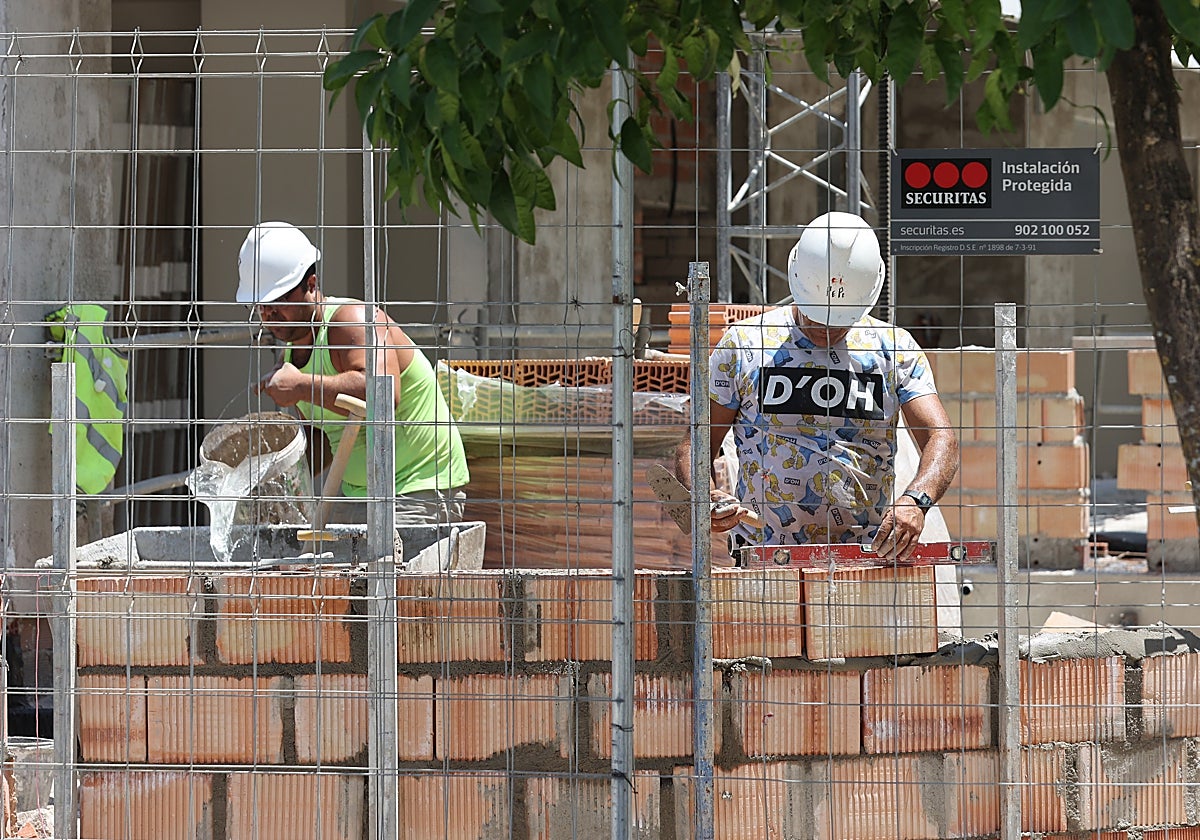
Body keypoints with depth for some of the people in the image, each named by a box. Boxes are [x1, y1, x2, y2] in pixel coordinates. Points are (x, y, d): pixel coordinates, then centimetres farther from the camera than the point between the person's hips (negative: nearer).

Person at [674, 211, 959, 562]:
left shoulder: (894, 349, 8)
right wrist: (705, 498, -14)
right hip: (763, 557, -1)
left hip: (869, 557, 1)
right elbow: (695, 444, 9)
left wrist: (915, 500, -23)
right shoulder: (743, 344, 7)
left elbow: (941, 440, -1)